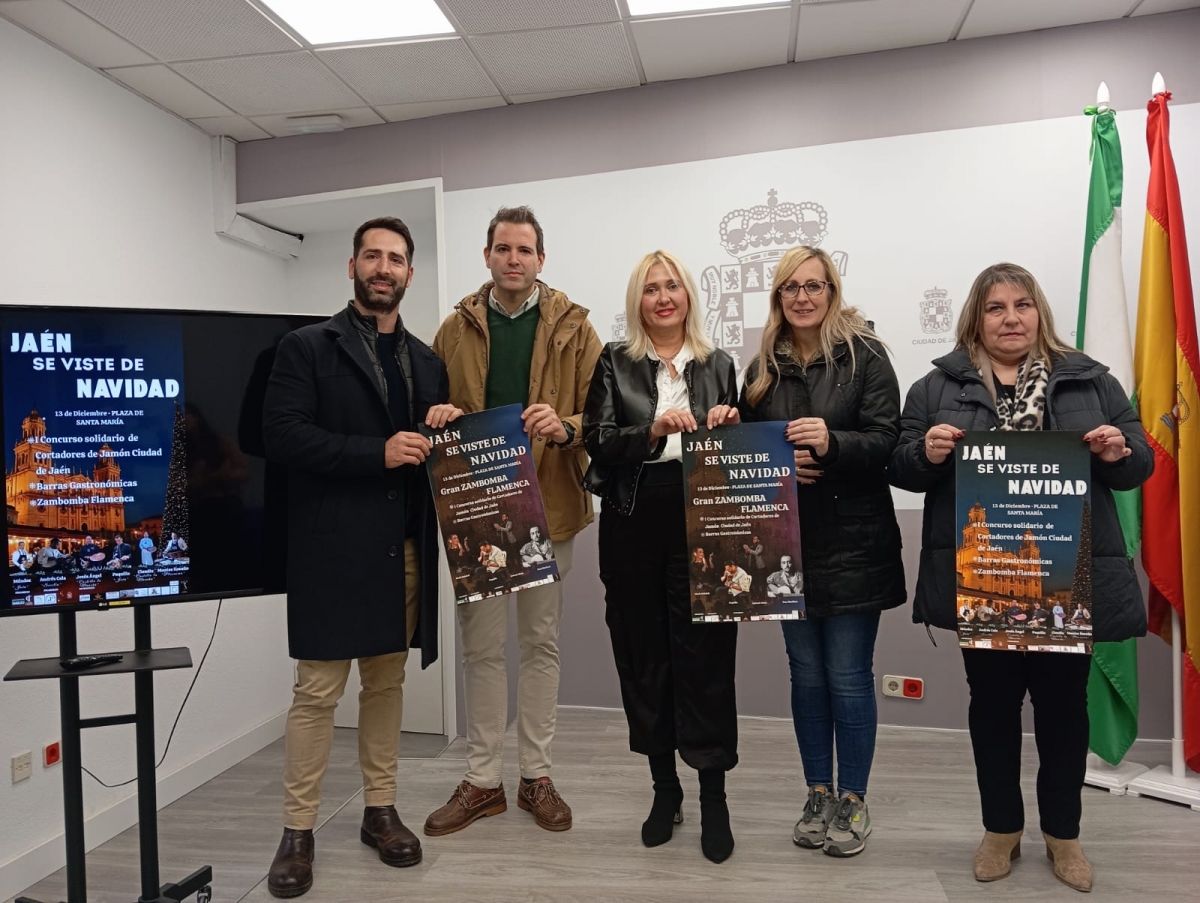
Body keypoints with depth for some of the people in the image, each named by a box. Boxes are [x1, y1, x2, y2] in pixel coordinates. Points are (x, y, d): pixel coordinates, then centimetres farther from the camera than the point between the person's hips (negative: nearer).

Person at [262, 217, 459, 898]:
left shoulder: (427, 360, 15)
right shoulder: (309, 347, 0)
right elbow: (283, 435, -11)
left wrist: (447, 425, -4)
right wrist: (377, 452, -18)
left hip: (404, 546, 5)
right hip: (334, 543, -4)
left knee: (387, 680, 14)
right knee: (318, 689, 1)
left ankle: (381, 809, 27)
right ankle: (299, 830, 15)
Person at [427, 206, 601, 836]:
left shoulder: (572, 327, 2)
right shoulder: (456, 328, 7)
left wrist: (565, 426, -22)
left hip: (547, 504, -1)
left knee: (540, 642, 10)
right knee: (481, 646, 9)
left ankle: (536, 776, 25)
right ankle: (483, 780, 23)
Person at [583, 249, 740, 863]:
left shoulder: (717, 365, 11)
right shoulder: (615, 363, 6)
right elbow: (597, 441, -6)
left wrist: (728, 427, -7)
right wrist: (654, 429, -20)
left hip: (700, 524, 0)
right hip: (633, 526, 0)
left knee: (705, 657, -1)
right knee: (643, 656, 8)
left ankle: (714, 796, 13)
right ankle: (664, 786, 25)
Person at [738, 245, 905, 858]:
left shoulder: (865, 356, -3)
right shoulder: (764, 367, 9)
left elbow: (886, 441, -10)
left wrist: (831, 443, -27)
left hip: (852, 543, -4)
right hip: (788, 542, 4)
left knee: (848, 677, 2)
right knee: (806, 674, 12)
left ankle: (853, 801, 21)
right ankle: (818, 795, 27)